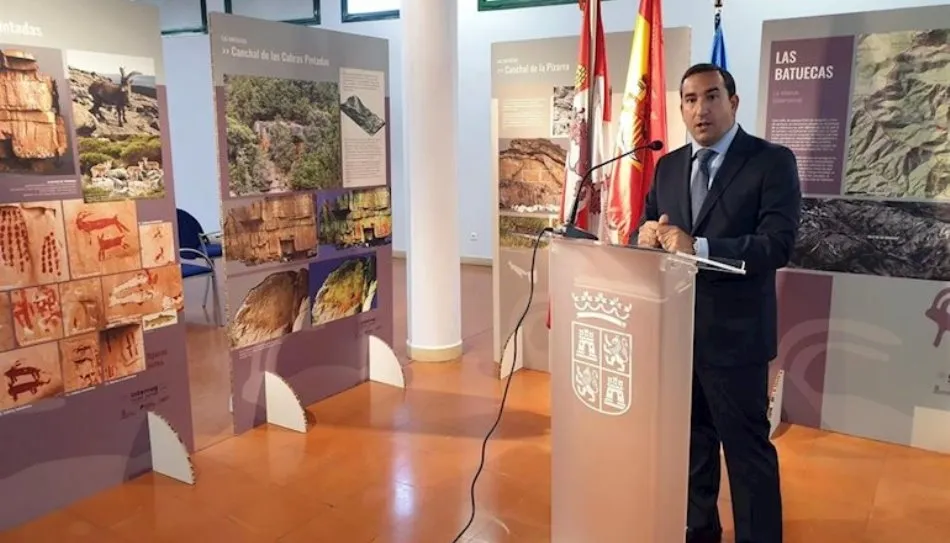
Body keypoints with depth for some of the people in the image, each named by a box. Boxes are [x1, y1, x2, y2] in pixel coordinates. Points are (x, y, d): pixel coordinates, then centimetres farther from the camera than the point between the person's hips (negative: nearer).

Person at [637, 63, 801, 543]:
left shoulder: (772, 161, -8)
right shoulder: (668, 166, 10)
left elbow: (778, 245, -18)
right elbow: (650, 227, 13)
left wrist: (699, 247, -27)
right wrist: (648, 232, -11)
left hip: (734, 332, -6)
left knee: (747, 449, 4)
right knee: (691, 439, 20)